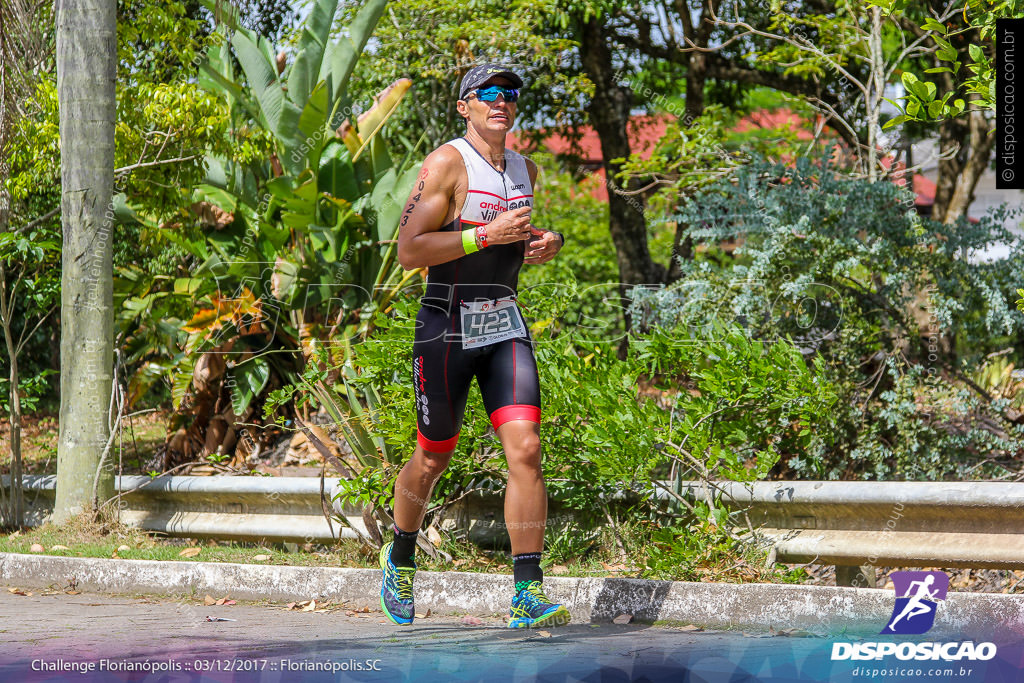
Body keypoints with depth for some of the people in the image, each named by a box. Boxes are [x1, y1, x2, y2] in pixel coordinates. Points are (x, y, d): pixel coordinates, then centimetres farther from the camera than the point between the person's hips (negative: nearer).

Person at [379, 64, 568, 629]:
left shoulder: (526, 170, 13)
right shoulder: (447, 163, -9)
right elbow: (409, 251, -17)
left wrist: (540, 246, 6)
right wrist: (488, 236, -22)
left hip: (505, 326, 5)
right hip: (447, 326, -5)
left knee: (525, 450, -12)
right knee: (432, 460, 7)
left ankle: (527, 596, -13)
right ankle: (400, 560, 36)